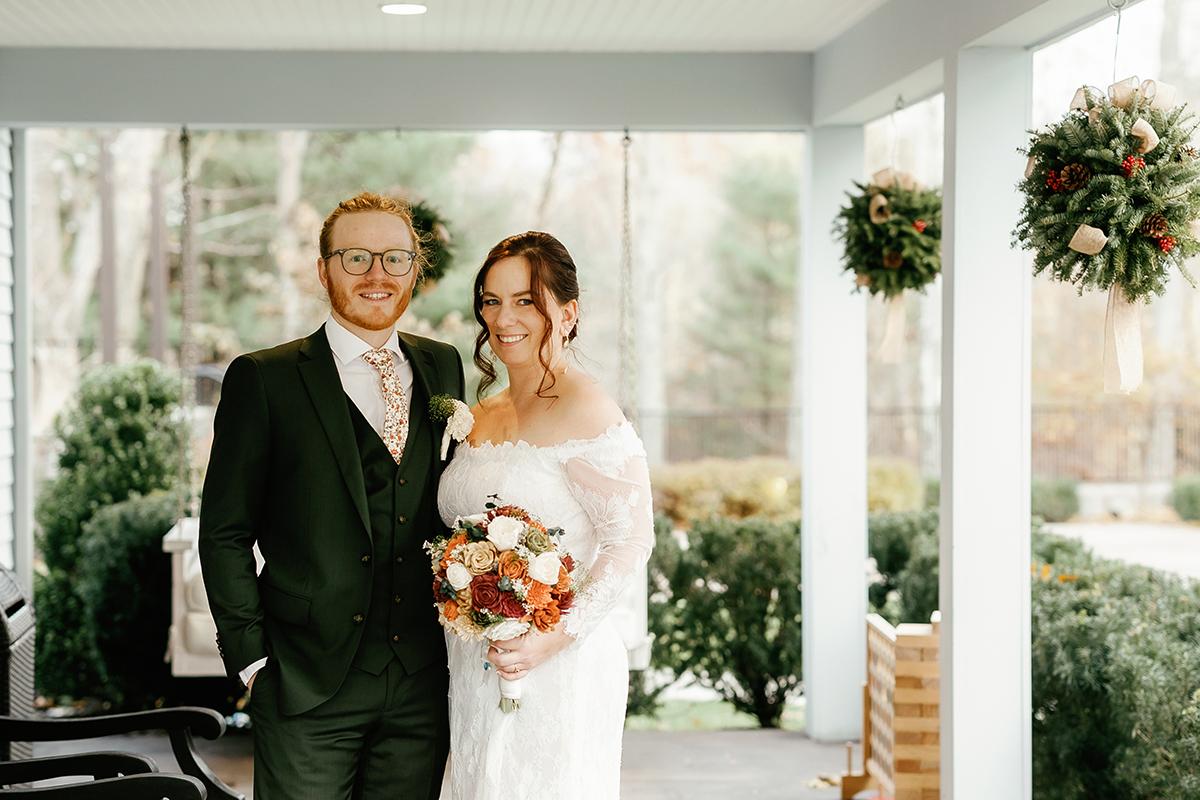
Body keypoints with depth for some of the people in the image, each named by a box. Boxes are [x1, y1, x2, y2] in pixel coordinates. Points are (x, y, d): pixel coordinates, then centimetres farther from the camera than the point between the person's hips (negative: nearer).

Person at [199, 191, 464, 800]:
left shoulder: (442, 368, 10)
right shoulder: (263, 380, -3)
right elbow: (225, 534, -2)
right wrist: (252, 658, -7)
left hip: (421, 685, 4)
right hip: (307, 683, -3)